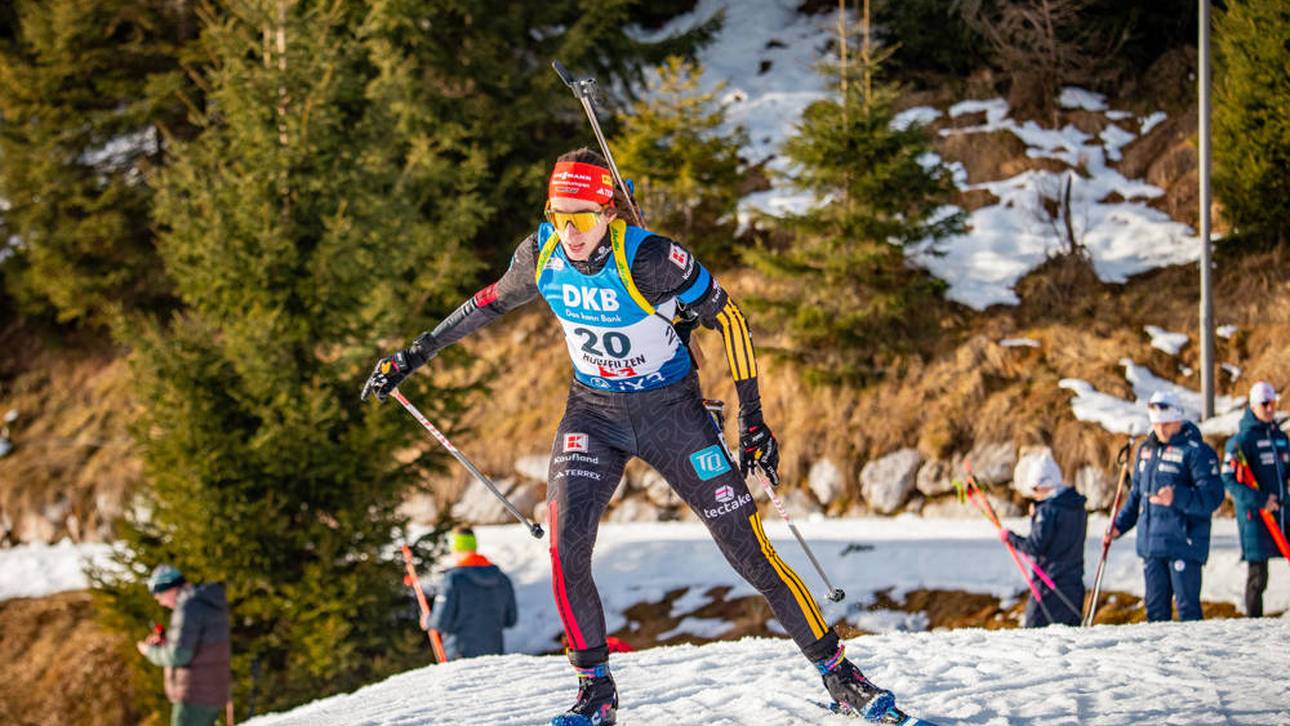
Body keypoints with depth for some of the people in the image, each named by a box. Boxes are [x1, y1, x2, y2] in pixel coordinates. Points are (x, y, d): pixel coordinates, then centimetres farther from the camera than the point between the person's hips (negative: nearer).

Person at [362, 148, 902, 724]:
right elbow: (491, 302, 9)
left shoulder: (650, 259, -26)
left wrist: (753, 421, -18)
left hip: (672, 410, -4)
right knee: (566, 548, -15)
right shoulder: (541, 254, -12)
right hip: (593, 411, 4)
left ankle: (838, 673, 8)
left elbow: (728, 319, -16)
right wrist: (413, 355, 14)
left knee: (748, 549, -5)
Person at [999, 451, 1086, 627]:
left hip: (1050, 585, -9)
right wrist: (1037, 517, 13)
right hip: (1075, 584, 9)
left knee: (1034, 632, -6)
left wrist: (1010, 537, -4)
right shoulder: (1078, 507, 10)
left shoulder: (1048, 510, -16)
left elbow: (1035, 546, -18)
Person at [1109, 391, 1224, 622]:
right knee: (1156, 606, 11)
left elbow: (1213, 496, -16)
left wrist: (1177, 498, -29)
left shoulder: (1196, 451, -8)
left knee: (1187, 606, -7)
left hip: (1183, 542, -7)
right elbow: (1136, 493, 27)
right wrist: (1120, 524, 21)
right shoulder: (1146, 449, 16)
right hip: (1150, 544, 7)